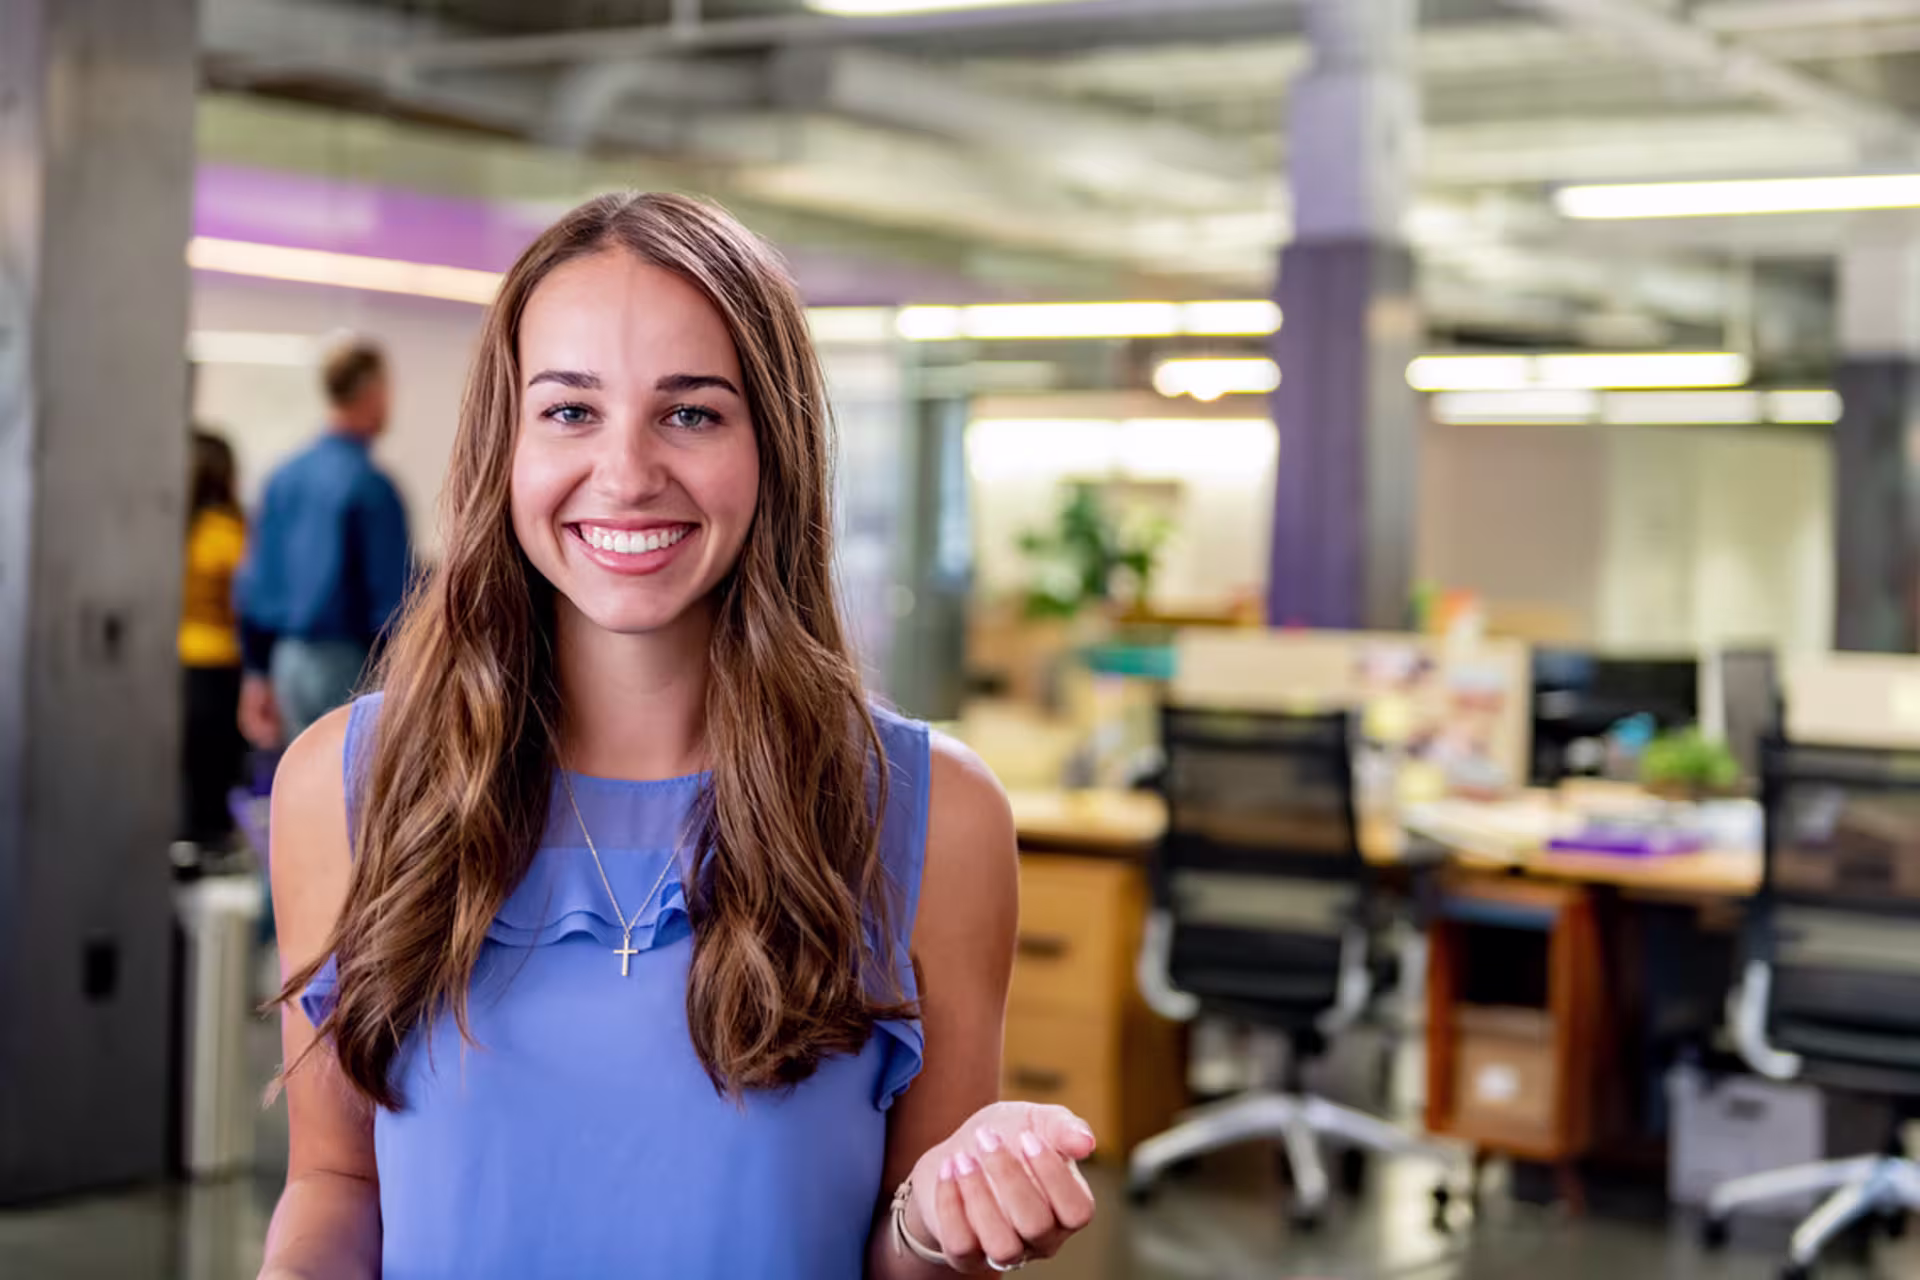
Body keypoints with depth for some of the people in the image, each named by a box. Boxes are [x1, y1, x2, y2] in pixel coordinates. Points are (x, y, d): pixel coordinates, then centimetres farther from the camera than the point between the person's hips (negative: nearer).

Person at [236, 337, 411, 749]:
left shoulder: (283, 477, 8)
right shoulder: (371, 486, -14)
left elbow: (256, 581, 12)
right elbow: (391, 597, -14)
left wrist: (258, 674, 19)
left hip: (288, 658, 7)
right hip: (348, 665, -7)